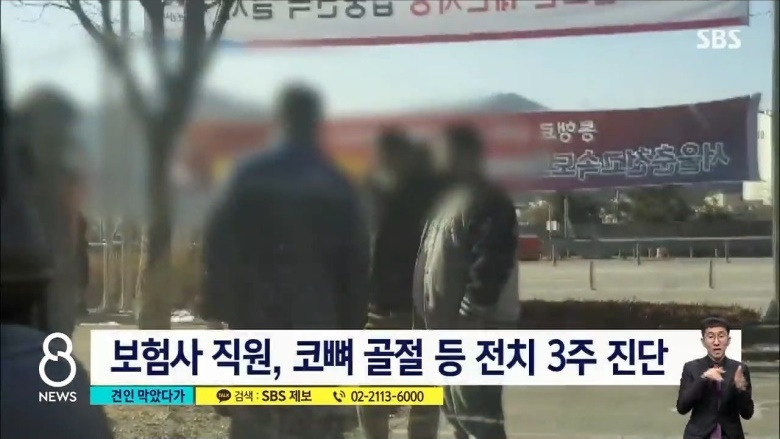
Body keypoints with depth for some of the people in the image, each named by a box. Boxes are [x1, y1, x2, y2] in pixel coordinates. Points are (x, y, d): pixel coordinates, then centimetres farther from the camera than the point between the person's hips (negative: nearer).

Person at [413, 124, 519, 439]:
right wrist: (439, 321, 20)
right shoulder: (451, 198, 18)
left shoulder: (487, 203, -14)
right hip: (450, 327, 11)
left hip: (476, 329, -11)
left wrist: (469, 318, -25)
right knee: (459, 412, 17)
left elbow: (490, 267, -23)